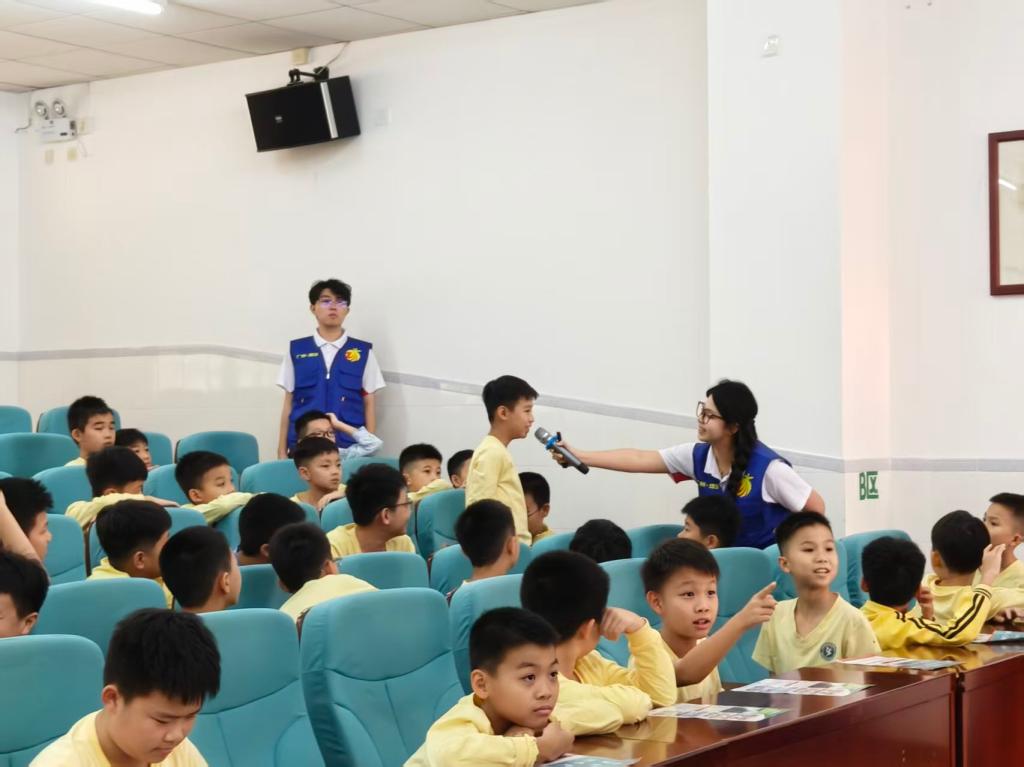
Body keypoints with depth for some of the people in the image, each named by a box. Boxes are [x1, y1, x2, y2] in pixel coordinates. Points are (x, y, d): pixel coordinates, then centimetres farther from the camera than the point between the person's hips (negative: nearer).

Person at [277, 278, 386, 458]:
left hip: (349, 446, -1)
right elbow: (288, 403, 10)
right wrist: (282, 450, 6)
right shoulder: (296, 350, 10)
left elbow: (369, 405, 8)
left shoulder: (363, 352, 8)